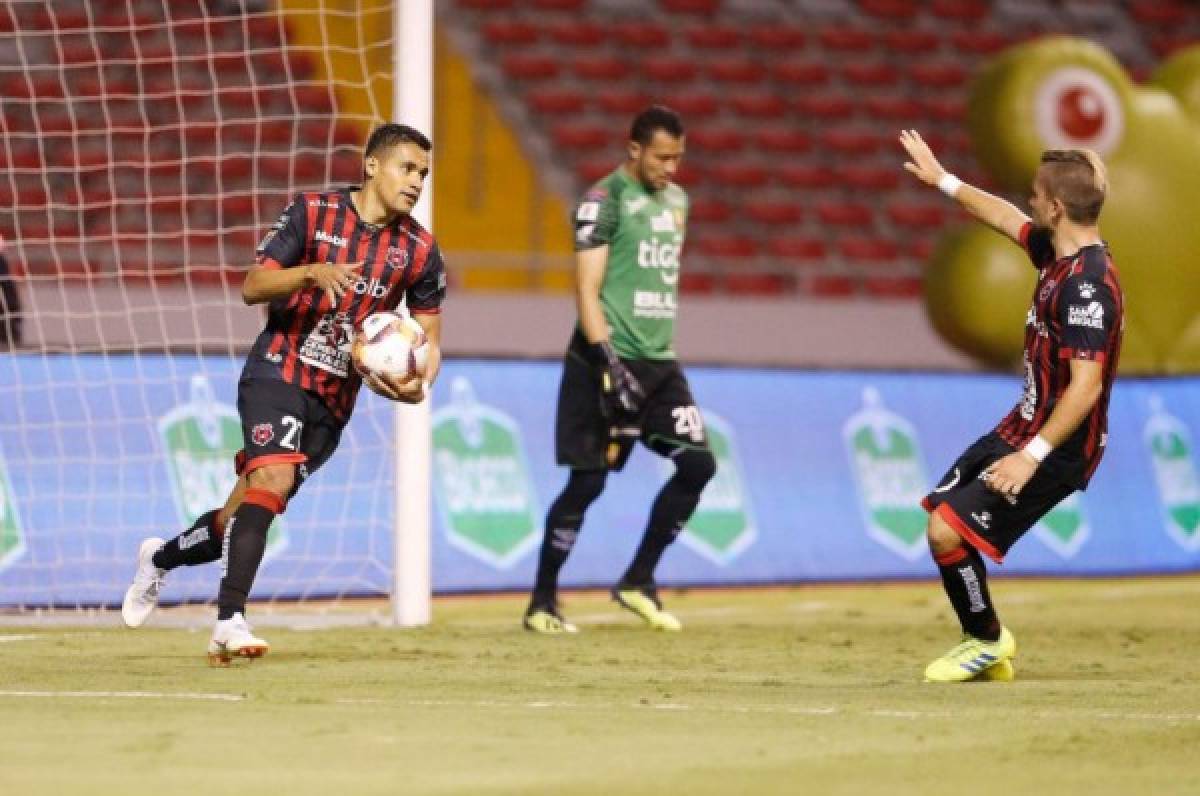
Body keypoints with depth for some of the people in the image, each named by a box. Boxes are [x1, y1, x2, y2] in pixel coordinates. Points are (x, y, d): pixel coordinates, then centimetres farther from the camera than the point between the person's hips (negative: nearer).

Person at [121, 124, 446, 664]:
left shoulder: (420, 251, 4)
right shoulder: (311, 213, -3)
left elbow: (428, 337, 11)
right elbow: (252, 287, -7)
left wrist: (419, 385, -10)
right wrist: (313, 272, -24)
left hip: (334, 400, 4)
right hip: (277, 374, -4)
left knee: (239, 523, 6)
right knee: (273, 478, -29)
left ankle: (161, 558, 35)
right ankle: (230, 621, -34)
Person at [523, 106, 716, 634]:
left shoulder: (676, 200, 16)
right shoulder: (605, 200, -8)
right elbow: (587, 288, -14)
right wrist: (609, 361, -24)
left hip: (658, 360, 7)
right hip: (609, 357, -7)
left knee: (698, 464, -2)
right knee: (588, 481, -7)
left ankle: (638, 581, 10)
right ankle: (541, 603, 5)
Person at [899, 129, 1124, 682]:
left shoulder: (1088, 284, -25)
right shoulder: (1056, 253, 4)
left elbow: (1086, 386, -30)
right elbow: (1006, 218, 26)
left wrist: (1034, 456, -32)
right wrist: (942, 180, 32)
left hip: (1056, 450, -10)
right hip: (1020, 430, 10)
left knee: (948, 532, -16)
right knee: (941, 513, 17)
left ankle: (986, 640, 7)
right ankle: (984, 641, 27)